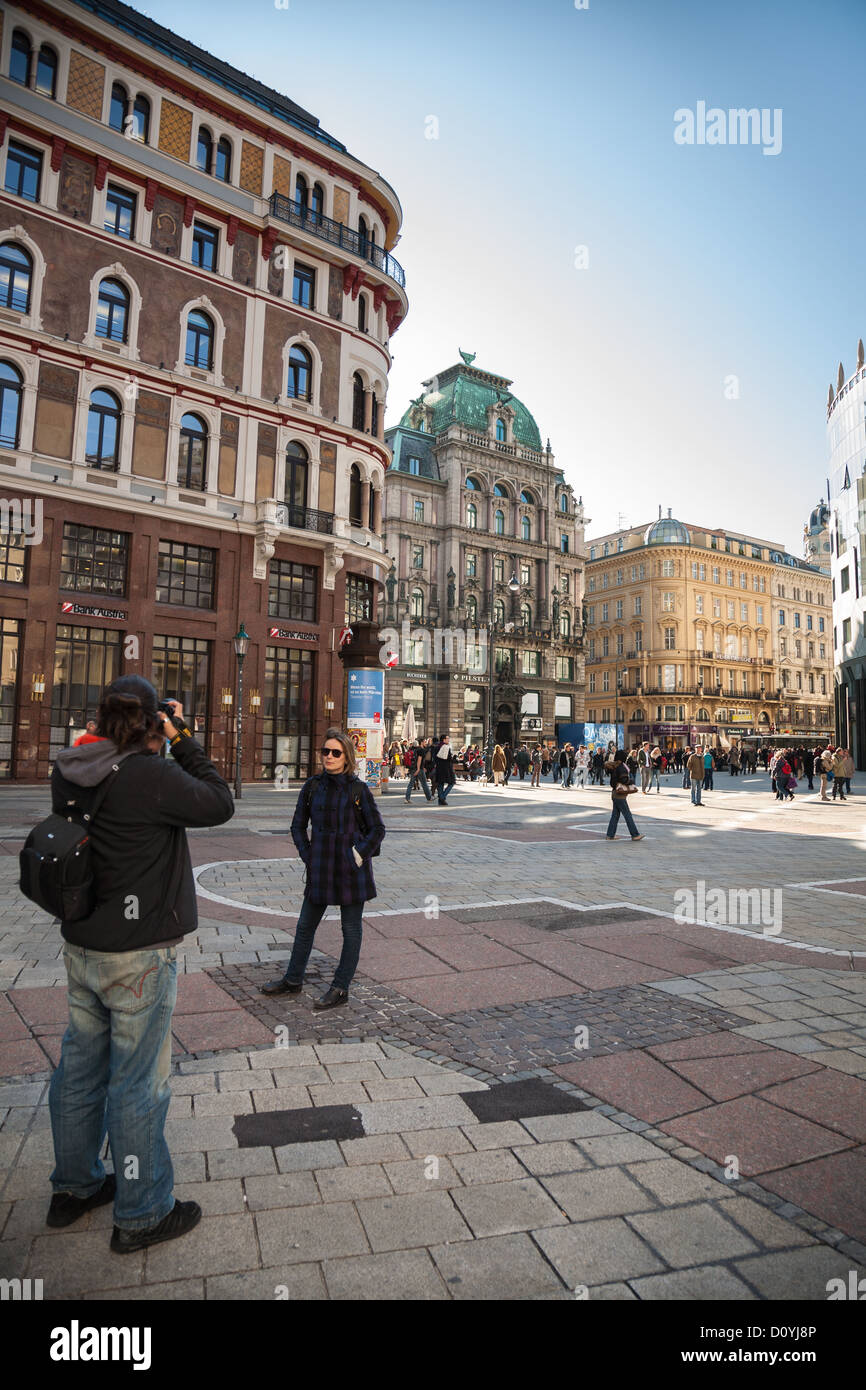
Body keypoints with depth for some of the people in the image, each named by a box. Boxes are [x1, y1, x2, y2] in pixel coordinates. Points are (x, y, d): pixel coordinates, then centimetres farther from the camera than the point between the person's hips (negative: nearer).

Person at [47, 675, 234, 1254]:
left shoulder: (70, 774, -1)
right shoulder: (151, 775, -24)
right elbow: (220, 805, -13)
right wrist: (183, 741, -10)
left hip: (83, 946, 8)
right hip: (139, 955, -8)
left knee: (80, 1068, 21)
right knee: (138, 1082, 7)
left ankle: (74, 1187, 41)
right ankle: (141, 1216, 25)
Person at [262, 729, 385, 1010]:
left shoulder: (358, 789, -8)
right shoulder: (312, 787, 2)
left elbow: (377, 829, -2)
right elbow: (298, 825, 12)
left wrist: (359, 855, -11)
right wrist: (307, 855, 2)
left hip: (351, 870, -4)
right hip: (320, 869, 4)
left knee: (351, 929, 7)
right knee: (305, 926, 16)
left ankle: (341, 989, 22)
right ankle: (293, 980, 34)